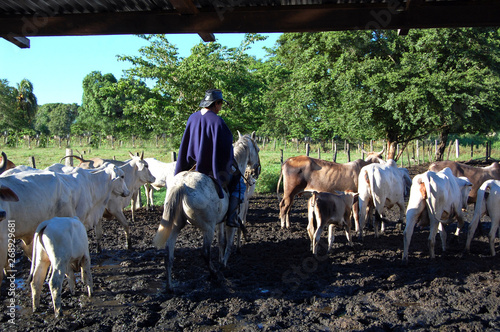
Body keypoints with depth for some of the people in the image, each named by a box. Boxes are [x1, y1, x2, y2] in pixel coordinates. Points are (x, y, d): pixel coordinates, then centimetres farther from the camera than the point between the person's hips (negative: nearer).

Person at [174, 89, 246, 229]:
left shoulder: (192, 118, 1)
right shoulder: (217, 121, -19)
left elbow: (186, 144, 8)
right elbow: (225, 148, -15)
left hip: (194, 165, 7)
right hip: (214, 168, -7)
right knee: (239, 184, 11)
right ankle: (232, 217, 1)